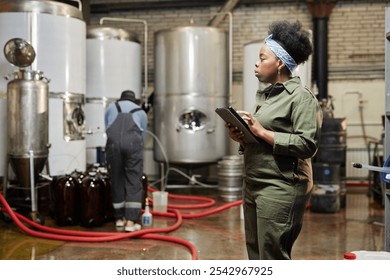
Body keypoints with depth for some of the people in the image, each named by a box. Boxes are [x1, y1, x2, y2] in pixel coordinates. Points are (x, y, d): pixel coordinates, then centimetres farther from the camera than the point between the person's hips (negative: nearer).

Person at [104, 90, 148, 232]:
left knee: (116, 181, 13)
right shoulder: (141, 112, 27)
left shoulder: (111, 108, 29)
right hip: (133, 143, -1)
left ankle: (119, 218, 24)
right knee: (134, 183, 2)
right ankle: (130, 222, -3)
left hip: (113, 143, 1)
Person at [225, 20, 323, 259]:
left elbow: (307, 144, -20)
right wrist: (242, 137, 0)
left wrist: (262, 132, -18)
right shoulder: (266, 95, 14)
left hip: (281, 189, -8)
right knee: (257, 256, 15)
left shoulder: (301, 97, -9)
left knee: (273, 261, -3)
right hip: (254, 186, 8)